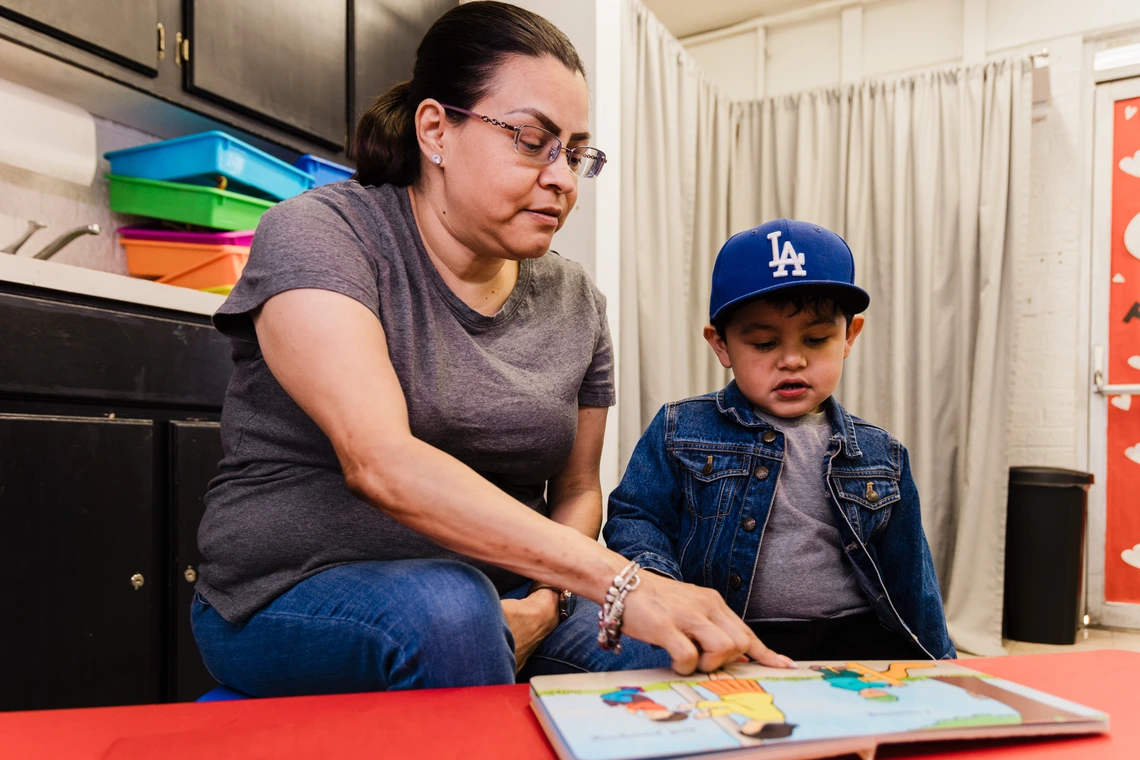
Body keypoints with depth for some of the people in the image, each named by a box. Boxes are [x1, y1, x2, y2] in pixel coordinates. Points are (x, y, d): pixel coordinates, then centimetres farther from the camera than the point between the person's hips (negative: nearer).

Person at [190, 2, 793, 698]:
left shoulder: (576, 300, 3)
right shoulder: (320, 234, -13)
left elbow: (578, 489, 9)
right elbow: (380, 461, -28)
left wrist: (543, 601, -13)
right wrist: (619, 582, -34)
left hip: (499, 598, 4)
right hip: (295, 594, -3)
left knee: (676, 658, -20)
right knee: (448, 611, -35)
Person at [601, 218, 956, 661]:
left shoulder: (880, 454, 11)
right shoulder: (680, 432, 3)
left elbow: (910, 582, 18)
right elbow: (634, 517, 1)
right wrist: (655, 580, -19)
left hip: (857, 636, 3)